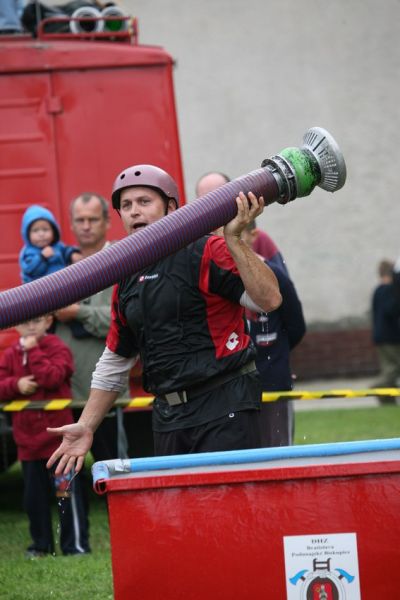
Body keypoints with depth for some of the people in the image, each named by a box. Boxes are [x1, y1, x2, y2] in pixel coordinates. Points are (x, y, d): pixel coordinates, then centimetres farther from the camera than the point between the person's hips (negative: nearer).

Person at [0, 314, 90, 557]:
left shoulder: (58, 348, -5)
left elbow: (52, 378, -22)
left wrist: (33, 351, -18)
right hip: (28, 439, 5)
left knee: (67, 492, -2)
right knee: (34, 497, 11)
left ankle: (76, 544, 3)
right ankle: (41, 544, 22)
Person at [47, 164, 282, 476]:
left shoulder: (206, 252, -4)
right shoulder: (127, 280, 16)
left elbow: (269, 299, -17)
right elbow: (115, 361, 25)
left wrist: (233, 238, -24)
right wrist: (85, 426, 21)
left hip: (225, 411, -6)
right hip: (168, 417, 7)